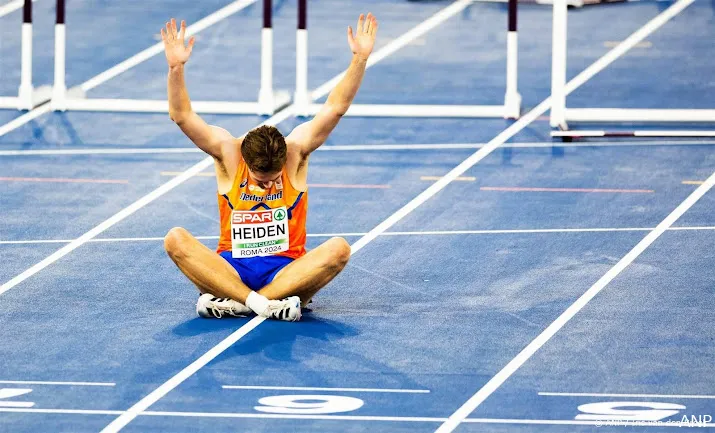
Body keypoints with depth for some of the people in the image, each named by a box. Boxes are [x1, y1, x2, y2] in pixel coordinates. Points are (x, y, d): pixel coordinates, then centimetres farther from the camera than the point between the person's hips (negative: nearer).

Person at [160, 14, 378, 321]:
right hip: (232, 267, 0)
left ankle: (234, 301, -33)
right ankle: (268, 303, -40)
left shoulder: (295, 150, -5)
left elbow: (335, 108, -12)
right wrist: (176, 68, -30)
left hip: (285, 269, 0)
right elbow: (181, 115, -15)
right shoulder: (228, 152, -6)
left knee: (339, 249, -30)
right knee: (175, 240, -28)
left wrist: (360, 59, -24)